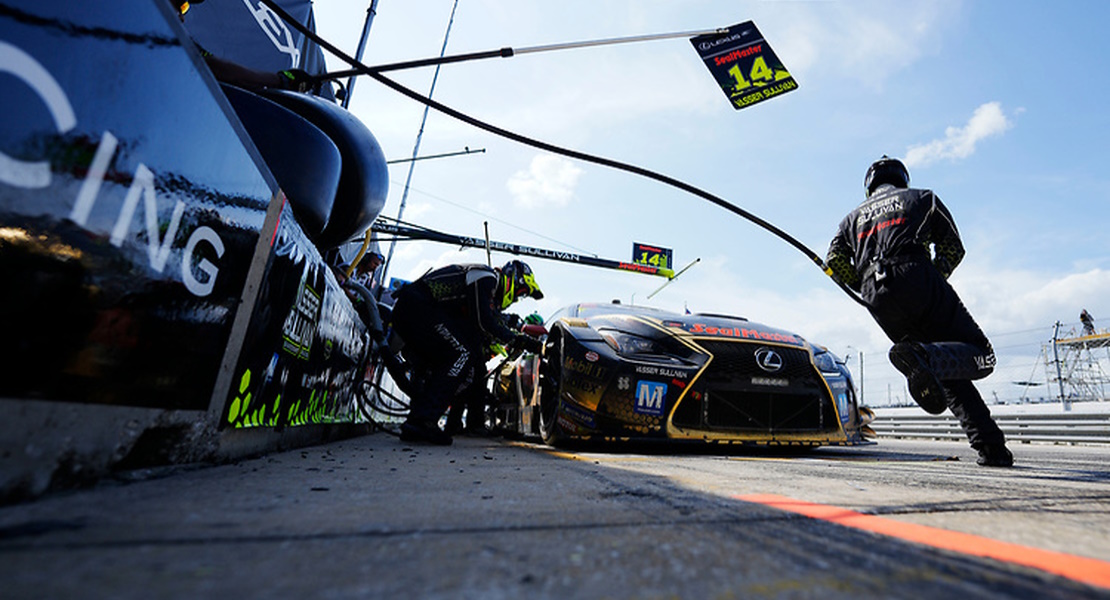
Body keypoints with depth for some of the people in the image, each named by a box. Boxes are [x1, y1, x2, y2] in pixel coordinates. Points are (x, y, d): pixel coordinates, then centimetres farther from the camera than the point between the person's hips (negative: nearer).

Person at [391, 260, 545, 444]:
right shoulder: (486, 276, -6)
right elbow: (484, 324, -17)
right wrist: (519, 340, -8)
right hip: (415, 306, -11)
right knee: (462, 355, -16)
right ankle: (422, 421, -20)